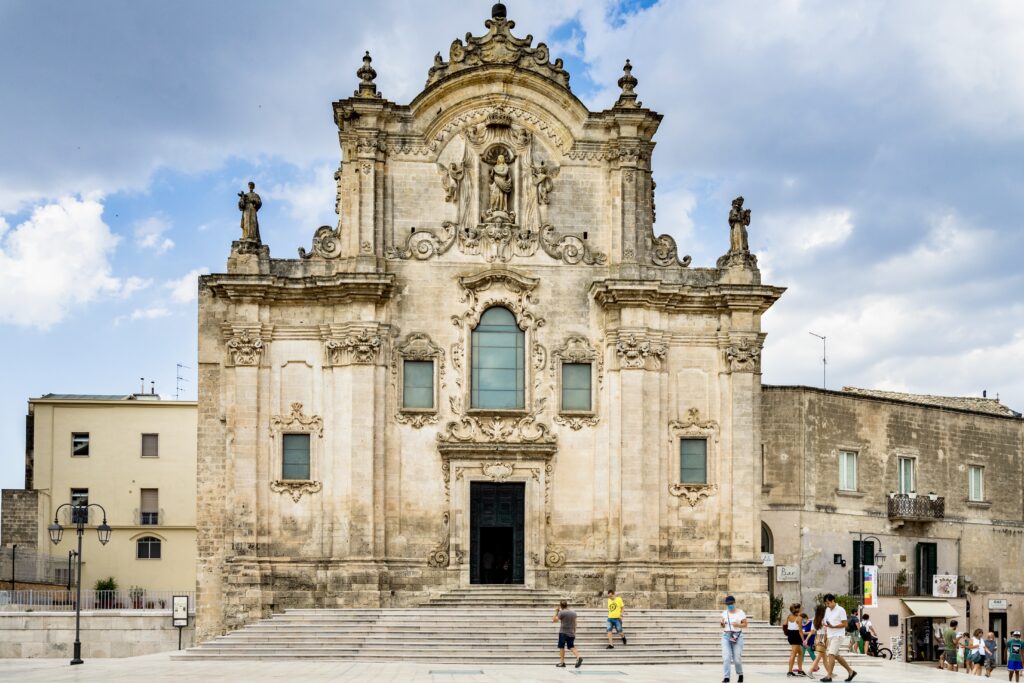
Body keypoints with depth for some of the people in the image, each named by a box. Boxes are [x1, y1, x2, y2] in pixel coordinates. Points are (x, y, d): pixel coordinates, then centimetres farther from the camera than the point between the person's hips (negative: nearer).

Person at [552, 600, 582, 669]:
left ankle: (562, 662, 3)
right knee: (571, 647, 7)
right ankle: (578, 657, -15)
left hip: (563, 632, -5)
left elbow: (554, 620, -5)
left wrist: (556, 612, 5)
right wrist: (574, 632, 23)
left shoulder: (561, 613, -9)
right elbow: (574, 624, 15)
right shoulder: (573, 613, 10)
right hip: (571, 633, 5)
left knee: (561, 647, 4)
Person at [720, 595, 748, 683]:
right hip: (726, 636, 2)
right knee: (726, 657, -11)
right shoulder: (725, 613, 10)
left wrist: (738, 625, -17)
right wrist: (723, 624, -9)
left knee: (737, 658, 2)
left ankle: (740, 674, 29)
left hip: (737, 636, -2)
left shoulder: (740, 612, 0)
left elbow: (745, 625, 0)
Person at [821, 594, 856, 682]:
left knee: (831, 654, -15)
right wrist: (825, 631, 9)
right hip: (830, 636, 8)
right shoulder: (827, 610, 12)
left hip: (838, 636, -8)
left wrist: (833, 626, -22)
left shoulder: (841, 610, -11)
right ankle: (851, 671, 24)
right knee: (837, 656, 12)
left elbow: (844, 624, -14)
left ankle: (829, 675, -15)